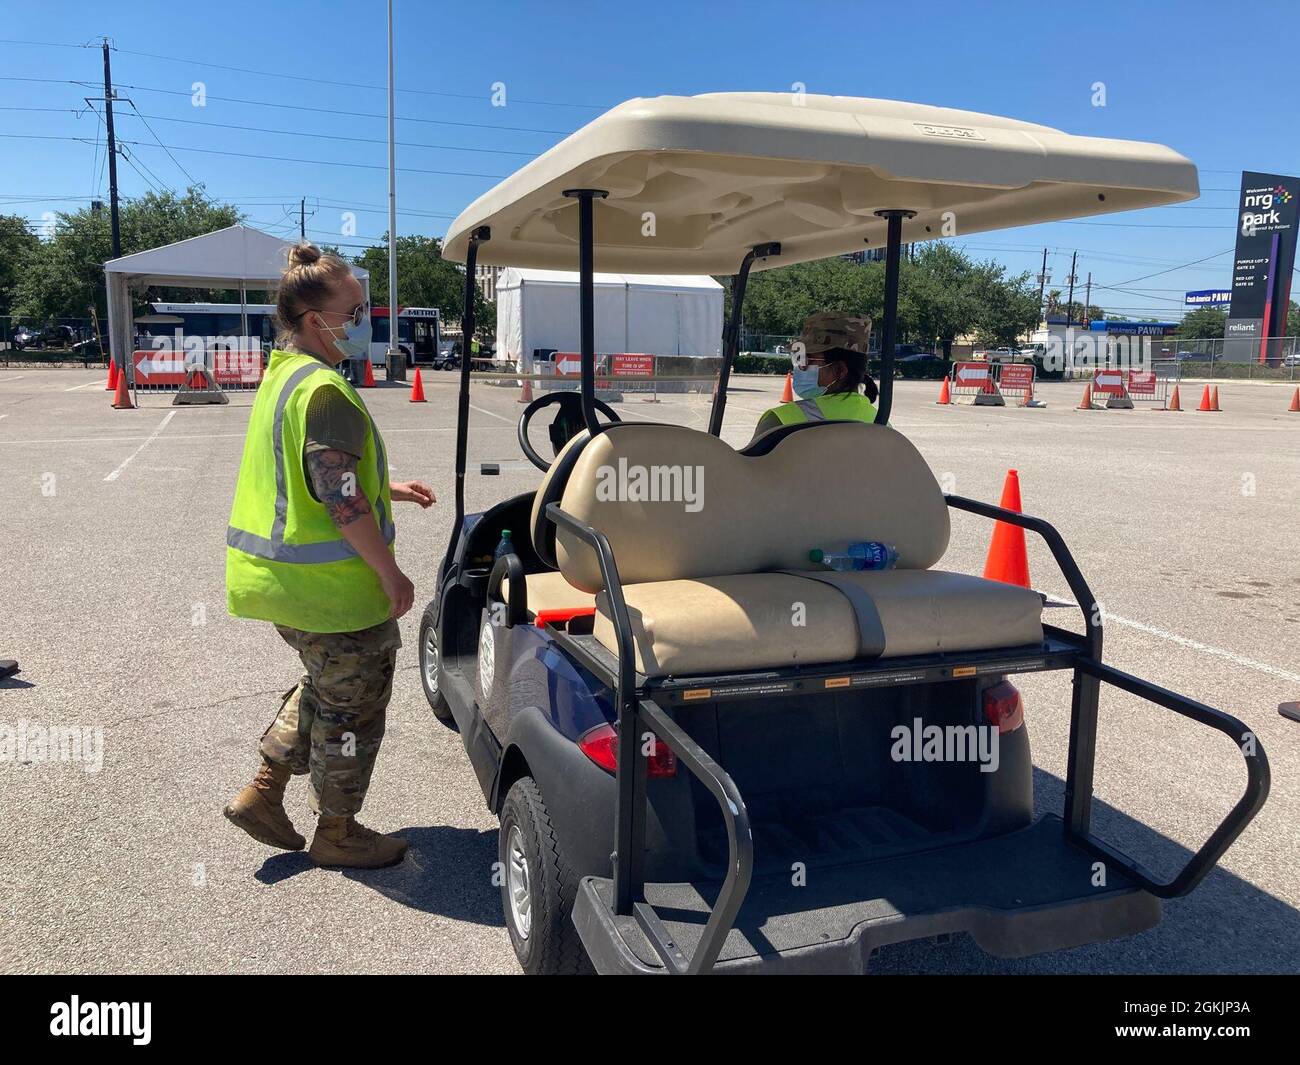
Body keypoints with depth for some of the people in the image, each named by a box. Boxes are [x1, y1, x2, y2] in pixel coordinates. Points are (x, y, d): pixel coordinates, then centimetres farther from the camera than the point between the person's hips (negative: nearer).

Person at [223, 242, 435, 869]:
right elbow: (342, 501, -27)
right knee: (351, 705, 8)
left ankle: (262, 793, 31)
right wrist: (391, 574, -18)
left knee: (323, 688, 27)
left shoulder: (280, 374, 11)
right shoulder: (325, 391, -23)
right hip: (332, 585, -10)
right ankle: (336, 833, 25)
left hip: (285, 578, 10)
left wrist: (387, 490, 21)